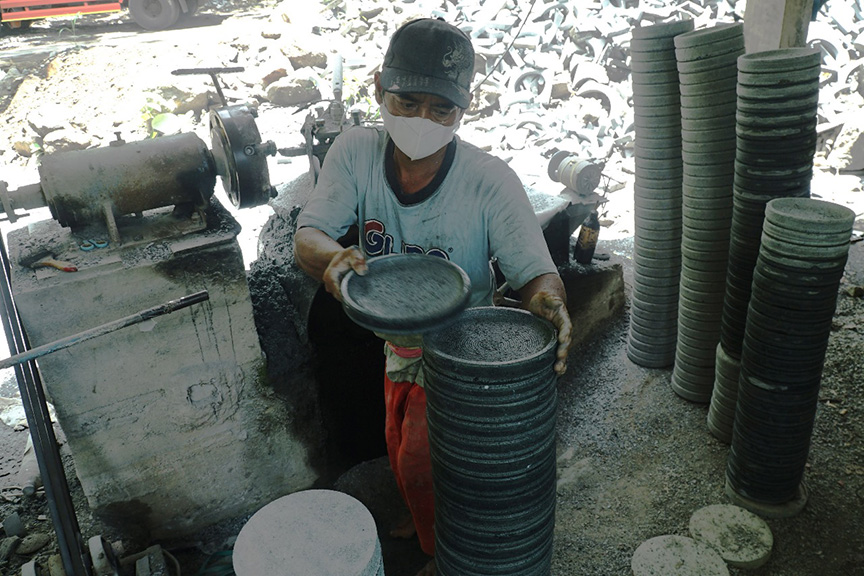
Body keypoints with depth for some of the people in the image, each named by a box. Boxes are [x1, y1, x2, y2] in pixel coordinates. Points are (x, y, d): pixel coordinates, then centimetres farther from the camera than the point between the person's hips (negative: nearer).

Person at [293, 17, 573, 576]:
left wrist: (548, 301, -54)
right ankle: (426, 514, 59)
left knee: (421, 460, 6)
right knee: (400, 446, 26)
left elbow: (534, 271, -29)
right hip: (396, 336, 5)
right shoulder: (356, 152, -19)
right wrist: (332, 255, -48)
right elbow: (307, 236, -23)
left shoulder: (491, 182, -29)